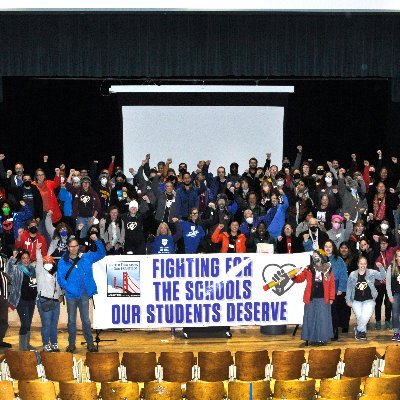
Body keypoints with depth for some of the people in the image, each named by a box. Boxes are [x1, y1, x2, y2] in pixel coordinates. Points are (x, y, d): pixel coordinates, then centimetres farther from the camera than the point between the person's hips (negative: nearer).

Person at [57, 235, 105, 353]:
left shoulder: (86, 258, 6)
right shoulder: (63, 262, 0)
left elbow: (101, 254, 11)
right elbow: (60, 279, -5)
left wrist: (97, 241, -4)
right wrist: (71, 289, -17)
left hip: (84, 294, 1)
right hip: (71, 295, -1)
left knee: (86, 320, 4)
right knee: (71, 320, 7)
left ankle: (90, 343, 11)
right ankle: (71, 344, 14)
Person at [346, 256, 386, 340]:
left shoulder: (371, 273, 1)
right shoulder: (352, 275, 5)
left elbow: (382, 277, -7)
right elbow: (349, 288, 10)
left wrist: (381, 267, -23)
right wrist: (348, 300, 8)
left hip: (368, 300, -1)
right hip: (356, 301, 1)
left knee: (366, 316, -20)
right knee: (359, 317, -11)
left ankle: (358, 330, 2)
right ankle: (363, 332, 11)